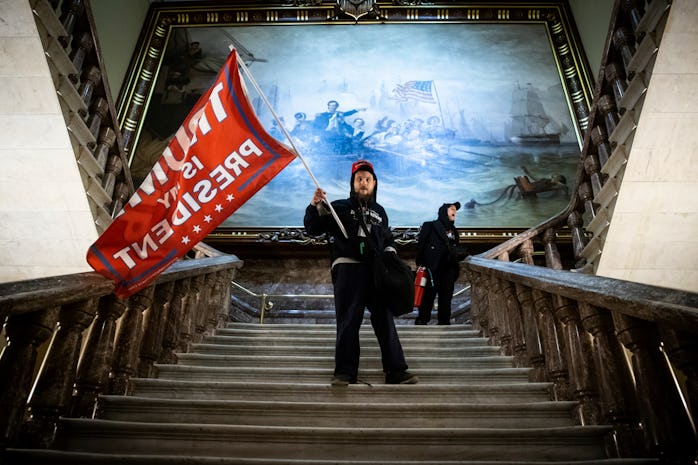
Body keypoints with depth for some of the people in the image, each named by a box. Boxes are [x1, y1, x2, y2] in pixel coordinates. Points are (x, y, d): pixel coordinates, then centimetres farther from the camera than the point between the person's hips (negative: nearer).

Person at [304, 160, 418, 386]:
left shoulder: (379, 211, 21)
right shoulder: (339, 207, 9)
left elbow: (387, 238, 30)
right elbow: (313, 229, 2)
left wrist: (390, 251, 8)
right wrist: (315, 206, -14)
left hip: (376, 271, 3)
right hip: (347, 269, -3)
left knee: (385, 320, 3)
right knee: (348, 322, -2)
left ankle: (396, 371, 8)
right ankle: (345, 372, 6)